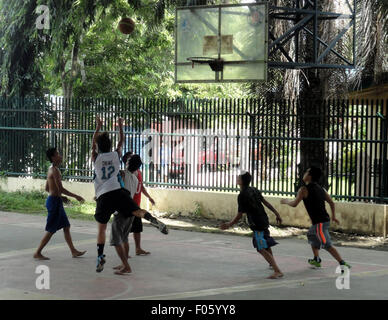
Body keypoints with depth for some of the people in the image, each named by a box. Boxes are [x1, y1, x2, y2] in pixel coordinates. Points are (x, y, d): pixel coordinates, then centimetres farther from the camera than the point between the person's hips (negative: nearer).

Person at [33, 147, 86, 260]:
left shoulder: (51, 169, 14)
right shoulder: (55, 170, -17)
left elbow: (47, 188, 21)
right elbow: (61, 188, -23)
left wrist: (60, 196, 23)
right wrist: (76, 196, -18)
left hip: (54, 200, 10)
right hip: (55, 201, -10)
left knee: (66, 226, 13)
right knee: (51, 230, -3)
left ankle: (73, 251, 19)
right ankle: (37, 253, 3)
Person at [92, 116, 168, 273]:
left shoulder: (96, 158, 13)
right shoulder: (116, 155, 13)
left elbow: (93, 143, 31)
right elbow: (121, 141, 31)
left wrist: (98, 126, 41)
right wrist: (120, 125, 42)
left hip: (103, 196, 0)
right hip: (118, 192, 0)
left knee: (101, 228, 5)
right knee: (136, 211, -12)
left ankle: (100, 256, -4)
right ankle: (152, 219, -44)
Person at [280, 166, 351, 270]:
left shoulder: (304, 189, -10)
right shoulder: (321, 189, 12)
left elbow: (294, 204, -8)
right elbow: (331, 203, 14)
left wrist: (286, 201, 11)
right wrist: (333, 216, 23)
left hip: (320, 222, -9)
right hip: (325, 219, 9)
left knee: (327, 245, -12)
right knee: (311, 235, 31)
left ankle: (343, 263, -22)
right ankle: (316, 260, 35)